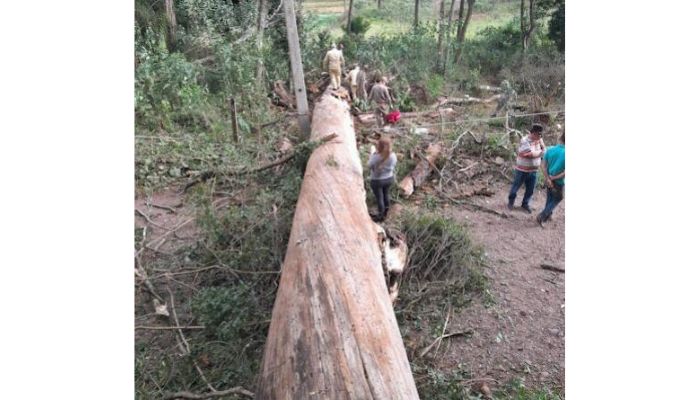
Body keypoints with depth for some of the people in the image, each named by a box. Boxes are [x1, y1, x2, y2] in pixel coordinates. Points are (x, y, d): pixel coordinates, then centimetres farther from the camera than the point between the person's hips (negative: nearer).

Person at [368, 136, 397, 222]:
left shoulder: (375, 157, -31)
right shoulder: (393, 155, -19)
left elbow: (370, 165, -13)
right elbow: (394, 165, -1)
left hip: (377, 180, -4)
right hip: (389, 179, 4)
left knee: (379, 198, 14)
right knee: (386, 194, 27)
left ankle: (381, 216, 32)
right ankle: (385, 212, 47)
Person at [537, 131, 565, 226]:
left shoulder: (550, 150, -8)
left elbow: (543, 166, -11)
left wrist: (548, 179, -13)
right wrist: (555, 178, -14)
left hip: (549, 180, 4)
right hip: (559, 182, -4)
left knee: (549, 199, 25)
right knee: (556, 200, 16)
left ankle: (548, 215, 39)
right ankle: (542, 216, 6)